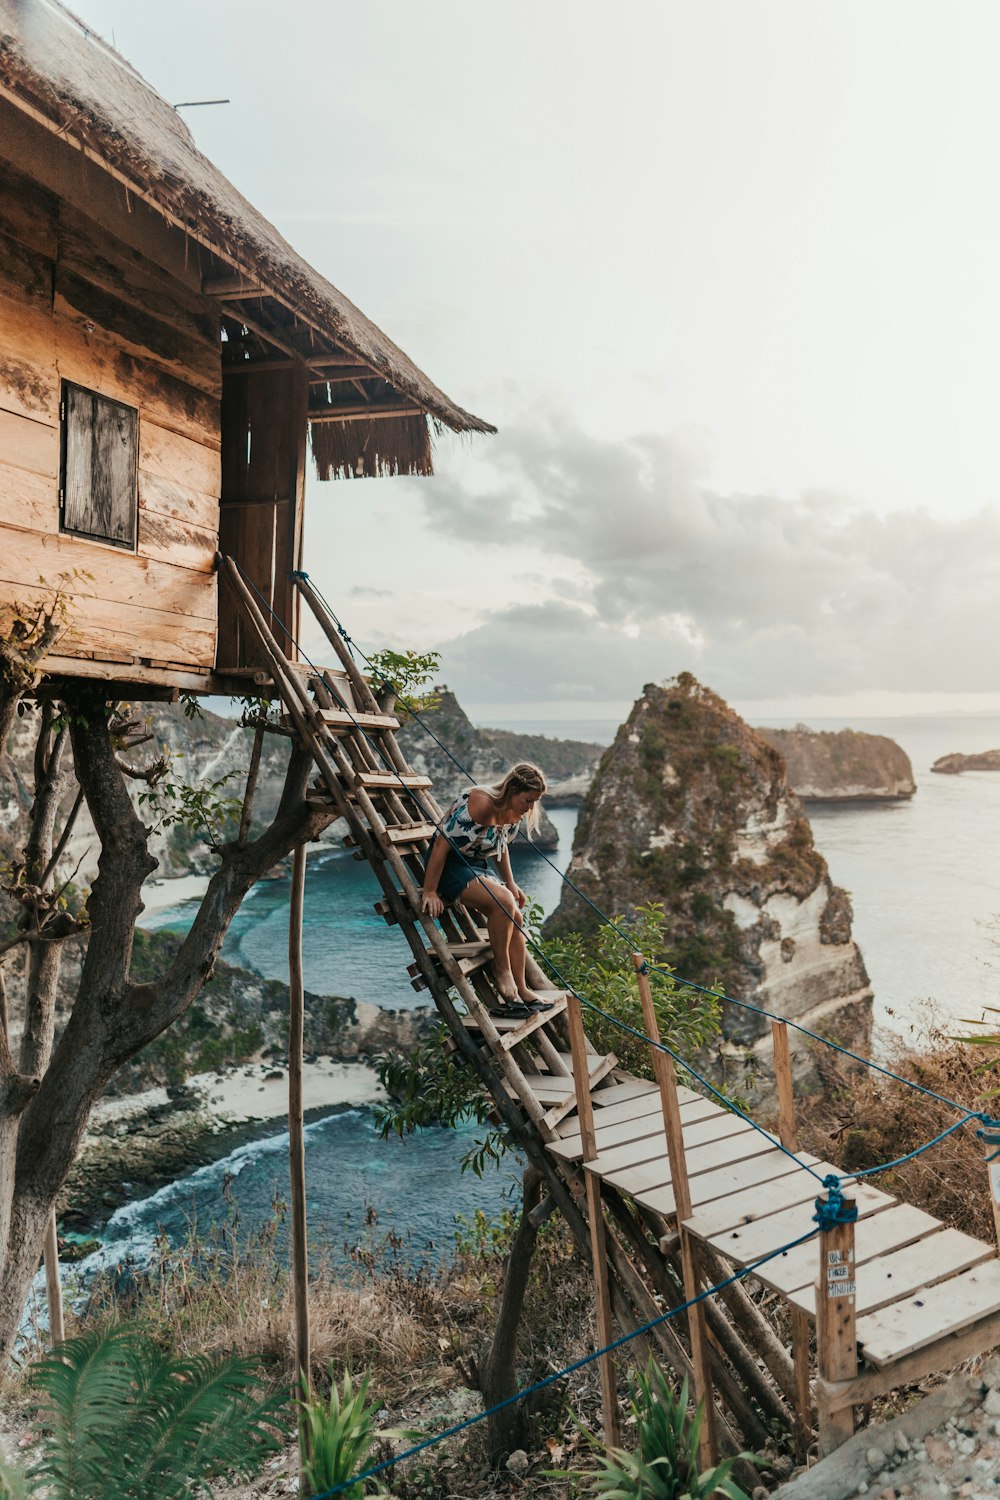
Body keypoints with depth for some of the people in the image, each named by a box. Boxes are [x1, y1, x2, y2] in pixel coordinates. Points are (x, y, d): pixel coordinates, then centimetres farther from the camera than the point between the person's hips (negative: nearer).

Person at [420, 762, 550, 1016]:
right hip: (451, 865, -9)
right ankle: (501, 969, -11)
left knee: (515, 918, -5)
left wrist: (511, 884, 16)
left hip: (478, 866, 9)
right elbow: (442, 843, -27)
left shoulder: (515, 811, -1)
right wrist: (429, 892, -25)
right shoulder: (482, 803, -27)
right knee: (503, 903, -29)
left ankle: (521, 991, 3)